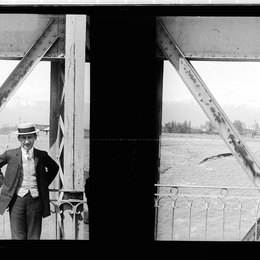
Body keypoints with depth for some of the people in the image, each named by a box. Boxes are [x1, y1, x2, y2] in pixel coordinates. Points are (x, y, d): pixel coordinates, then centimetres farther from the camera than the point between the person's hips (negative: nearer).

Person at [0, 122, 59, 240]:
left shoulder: (42, 155, 6)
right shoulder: (10, 154, 1)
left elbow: (54, 168, 23)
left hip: (36, 200, 1)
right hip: (17, 200, -1)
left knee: (34, 237, 5)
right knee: (18, 236, -1)